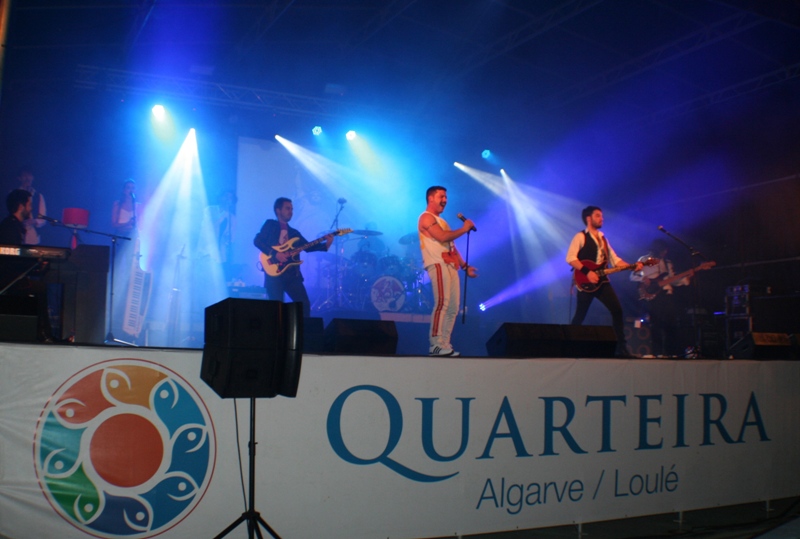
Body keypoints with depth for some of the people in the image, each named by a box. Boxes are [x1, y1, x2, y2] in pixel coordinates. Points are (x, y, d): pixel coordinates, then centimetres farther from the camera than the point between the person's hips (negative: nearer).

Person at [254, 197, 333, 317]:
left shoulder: (294, 232, 22)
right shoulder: (270, 225, 7)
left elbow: (307, 247, 9)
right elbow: (257, 241, -7)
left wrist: (326, 244, -7)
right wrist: (275, 253, -17)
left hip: (292, 273, 5)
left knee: (305, 304, 0)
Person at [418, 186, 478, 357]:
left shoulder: (441, 221, 28)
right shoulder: (426, 218, -2)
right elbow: (442, 237, -17)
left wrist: (464, 265, 20)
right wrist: (465, 228, -8)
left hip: (450, 266, 10)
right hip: (438, 265, -10)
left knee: (453, 307, 4)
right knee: (442, 303, -19)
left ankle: (444, 345, 6)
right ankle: (435, 345, -20)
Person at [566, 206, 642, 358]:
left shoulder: (603, 239, 20)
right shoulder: (580, 237, -3)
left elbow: (615, 260, 17)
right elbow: (570, 258, -15)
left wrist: (632, 266, 2)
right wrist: (587, 272, -21)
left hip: (601, 280, 7)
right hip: (586, 281, -7)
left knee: (617, 309, -4)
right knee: (580, 316, -4)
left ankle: (621, 347, 0)